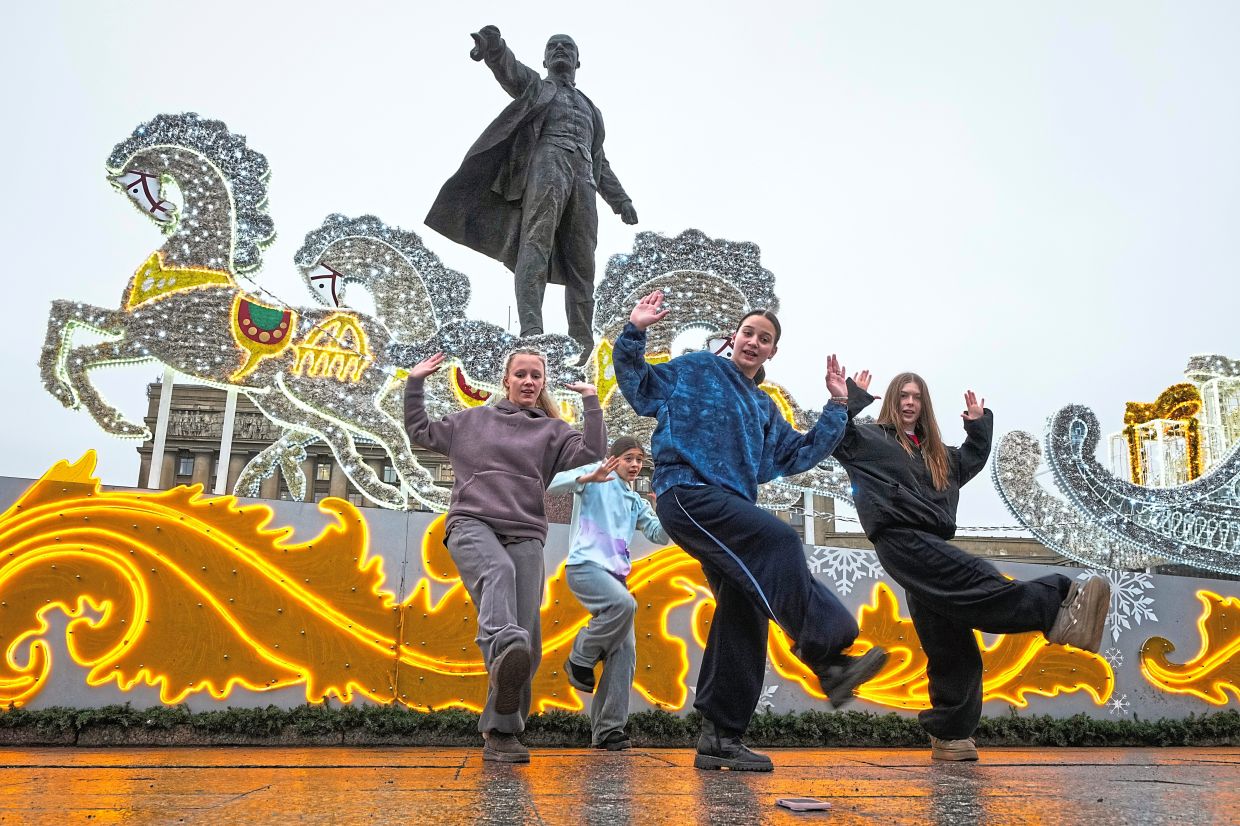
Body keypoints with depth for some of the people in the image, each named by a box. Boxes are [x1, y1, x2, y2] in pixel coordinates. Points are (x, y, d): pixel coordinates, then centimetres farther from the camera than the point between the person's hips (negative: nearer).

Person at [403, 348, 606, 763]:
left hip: (525, 535, 2)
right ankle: (503, 654, -64)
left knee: (527, 641, -9)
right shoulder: (472, 420, 21)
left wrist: (591, 402, -1)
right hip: (472, 524, -1)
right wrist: (414, 383, 26)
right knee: (498, 571, -39)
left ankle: (500, 731, -1)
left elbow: (592, 452, 2)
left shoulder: (552, 429, 18)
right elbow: (420, 433, 30)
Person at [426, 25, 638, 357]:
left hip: (583, 179, 5)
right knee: (537, 241, -25)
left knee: (582, 265, -7)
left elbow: (600, 162, 35)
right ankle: (531, 332, -40)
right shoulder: (536, 87, 24)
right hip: (546, 163, -4)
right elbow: (509, 68, 1)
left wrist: (620, 200, 20)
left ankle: (581, 346, -11)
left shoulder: (591, 109, 36)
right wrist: (493, 44, -23)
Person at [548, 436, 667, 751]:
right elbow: (553, 484, -9)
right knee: (624, 604, -34)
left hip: (615, 574, 7)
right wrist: (588, 478, -26)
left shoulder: (636, 502, 24)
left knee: (624, 650, -5)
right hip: (585, 565, -7)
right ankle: (580, 658, -10)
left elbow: (660, 535, 16)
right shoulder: (594, 477, 6)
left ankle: (607, 728, -2)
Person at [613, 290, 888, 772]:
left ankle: (721, 737, 6)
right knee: (779, 541, -30)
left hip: (731, 509, 8)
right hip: (688, 493, -7)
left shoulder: (765, 409, 27)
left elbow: (802, 455, 24)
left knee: (744, 616, 0)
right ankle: (829, 661, -36)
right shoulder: (696, 370, 12)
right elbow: (638, 382, 8)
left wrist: (836, 406, 20)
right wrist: (635, 332, -5)